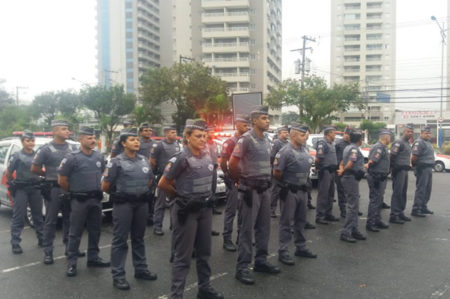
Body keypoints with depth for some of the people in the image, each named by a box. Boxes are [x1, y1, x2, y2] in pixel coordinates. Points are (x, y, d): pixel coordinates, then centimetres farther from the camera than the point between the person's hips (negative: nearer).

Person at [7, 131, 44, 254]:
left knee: (38, 215, 12)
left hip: (35, 188, 4)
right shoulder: (17, 156, -5)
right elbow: (8, 174, 0)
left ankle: (41, 240, 24)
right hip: (21, 189, -4)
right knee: (18, 217, -2)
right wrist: (12, 184, 4)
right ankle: (15, 244, 2)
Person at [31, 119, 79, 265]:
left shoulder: (73, 148, 6)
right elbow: (34, 168, -2)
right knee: (51, 221, 2)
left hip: (70, 188, 4)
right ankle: (48, 252, 10)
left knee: (69, 220, 13)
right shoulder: (46, 149, -6)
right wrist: (50, 175, 3)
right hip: (53, 189, -4)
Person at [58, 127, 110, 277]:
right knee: (75, 232, 1)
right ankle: (71, 262, 11)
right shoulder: (72, 157, -11)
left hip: (96, 199, 5)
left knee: (95, 230, 13)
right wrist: (73, 191, 4)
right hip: (79, 200, -5)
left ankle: (93, 257, 26)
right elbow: (62, 180, -6)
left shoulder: (99, 157, 5)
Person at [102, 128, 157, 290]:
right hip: (123, 204, -5)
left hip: (142, 203, 5)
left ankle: (141, 269, 27)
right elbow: (105, 186, -6)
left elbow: (150, 181, 22)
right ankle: (118, 275, 9)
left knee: (138, 238, 16)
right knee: (120, 240, 1)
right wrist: (117, 195, 8)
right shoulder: (116, 162, -8)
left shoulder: (144, 160, 8)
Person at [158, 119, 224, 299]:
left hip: (206, 208, 7)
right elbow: (163, 184, -10)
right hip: (187, 210, -7)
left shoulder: (208, 156, 4)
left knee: (204, 251, 17)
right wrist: (180, 196, 3)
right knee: (183, 255, 1)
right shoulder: (181, 159, -17)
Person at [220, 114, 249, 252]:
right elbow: (223, 163, -12)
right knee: (231, 210, -2)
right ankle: (227, 240, 5)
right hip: (234, 181, -7)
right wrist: (229, 177, -8)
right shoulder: (229, 142, -10)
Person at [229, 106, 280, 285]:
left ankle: (261, 261, 27)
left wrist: (267, 181, 13)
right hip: (250, 189, -8)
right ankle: (242, 267, 5)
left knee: (264, 227, 14)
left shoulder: (266, 140, 12)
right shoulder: (246, 139, -13)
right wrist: (240, 181, -4)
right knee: (247, 228, -3)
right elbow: (232, 163, -14)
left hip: (265, 188, 8)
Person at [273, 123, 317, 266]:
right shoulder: (285, 152, -16)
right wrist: (285, 184, 0)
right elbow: (276, 173, -15)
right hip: (290, 192, -7)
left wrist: (305, 183, 12)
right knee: (286, 222, 1)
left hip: (303, 190, 7)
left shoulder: (305, 150, 8)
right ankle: (283, 252, 8)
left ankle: (301, 248, 30)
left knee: (301, 221, 17)